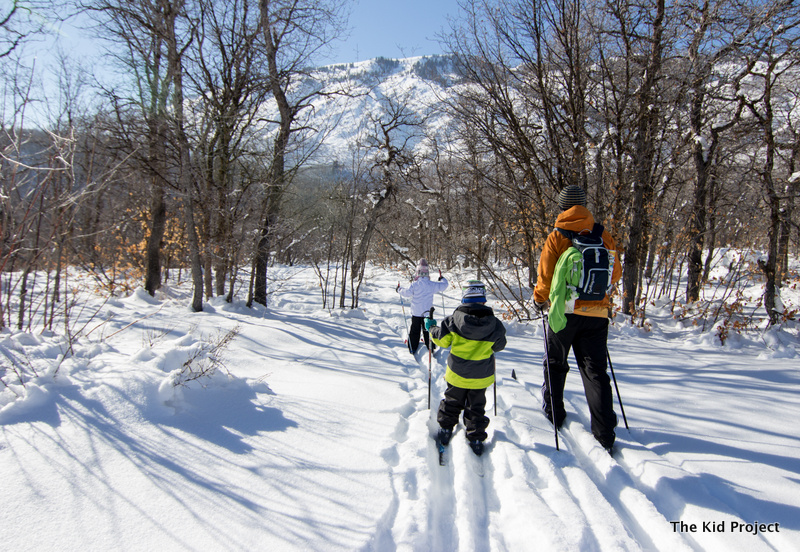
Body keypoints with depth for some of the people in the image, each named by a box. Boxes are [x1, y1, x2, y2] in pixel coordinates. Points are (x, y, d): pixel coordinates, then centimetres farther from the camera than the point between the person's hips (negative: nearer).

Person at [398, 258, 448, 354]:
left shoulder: (415, 284, -16)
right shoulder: (432, 285, -8)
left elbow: (406, 292, -15)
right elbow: (444, 285, 4)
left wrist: (399, 289, 5)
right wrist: (442, 279, 25)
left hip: (416, 312, -2)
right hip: (428, 312, 2)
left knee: (414, 330, 10)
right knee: (428, 330, 13)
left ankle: (412, 348, 15)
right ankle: (430, 348, 20)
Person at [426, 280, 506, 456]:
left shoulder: (454, 319, -18)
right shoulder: (494, 324, -13)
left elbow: (442, 340, -9)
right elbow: (499, 346, 3)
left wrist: (432, 328, 10)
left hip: (457, 374, -1)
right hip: (481, 376, 1)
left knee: (452, 401, 22)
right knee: (476, 407, 17)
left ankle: (445, 429, 32)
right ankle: (476, 439, 23)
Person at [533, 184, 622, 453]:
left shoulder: (557, 237, -8)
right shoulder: (603, 236, 2)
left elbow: (546, 278, -7)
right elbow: (615, 275, 11)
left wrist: (539, 299, 11)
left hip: (564, 310, -2)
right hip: (597, 313, 2)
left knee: (556, 363, 18)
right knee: (595, 370, 7)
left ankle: (554, 413, 30)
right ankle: (605, 432, 4)